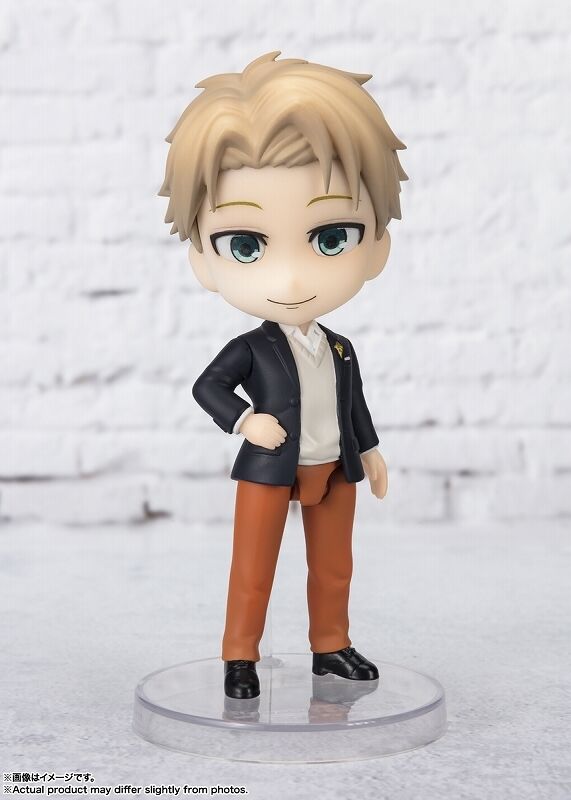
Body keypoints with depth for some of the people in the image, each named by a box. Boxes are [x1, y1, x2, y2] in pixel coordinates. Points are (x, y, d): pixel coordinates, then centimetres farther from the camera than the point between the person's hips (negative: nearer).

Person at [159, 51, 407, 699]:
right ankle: (240, 657, 17)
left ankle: (331, 647, 31)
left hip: (333, 471, 4)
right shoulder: (250, 349, -16)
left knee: (333, 567, 15)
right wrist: (245, 421, -23)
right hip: (268, 469, -4)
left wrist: (370, 452, 17)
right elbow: (206, 385, -9)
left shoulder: (341, 350, -3)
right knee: (253, 570, 5)